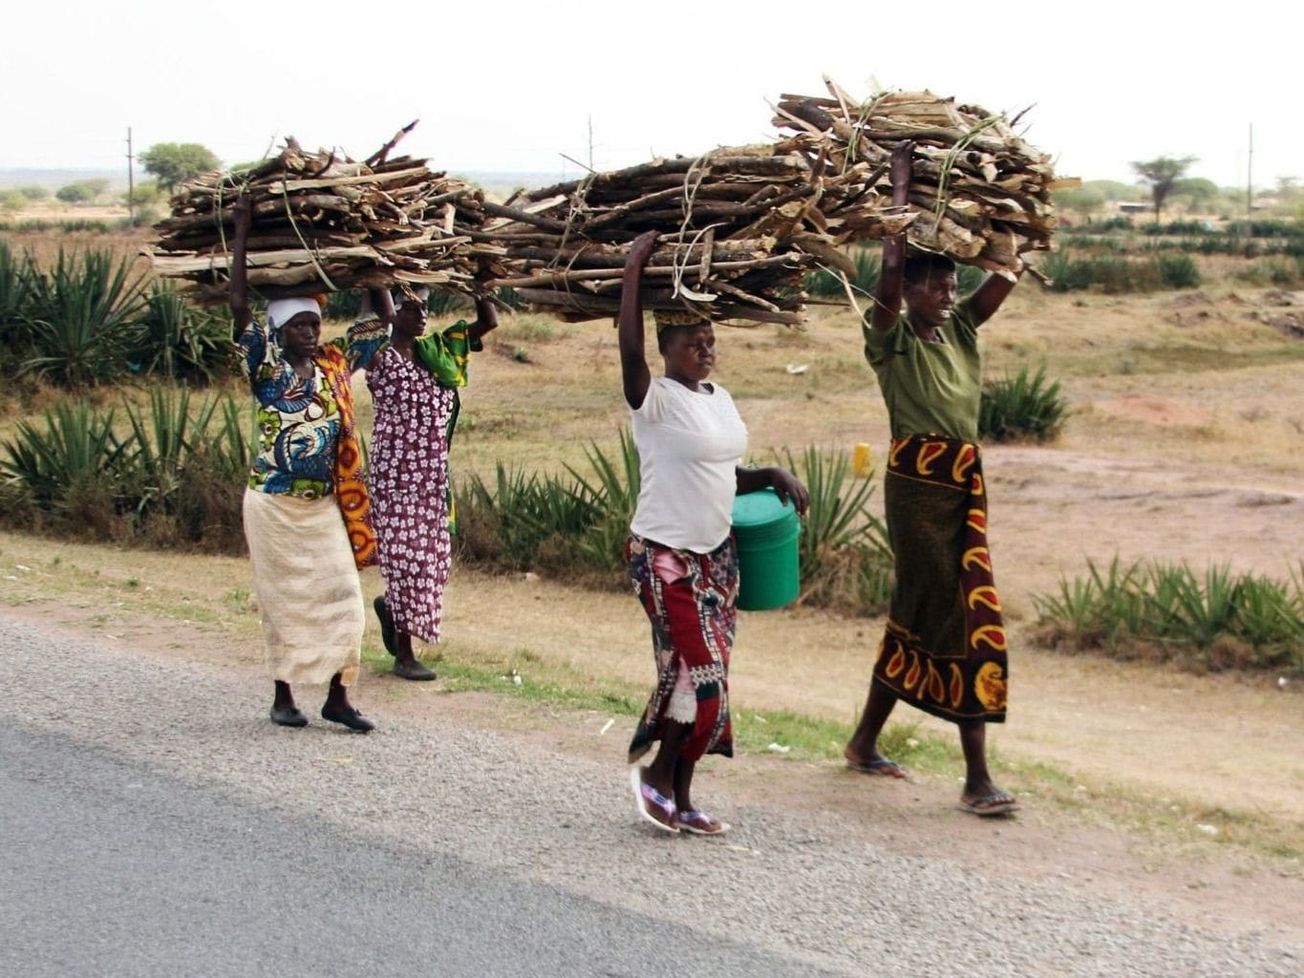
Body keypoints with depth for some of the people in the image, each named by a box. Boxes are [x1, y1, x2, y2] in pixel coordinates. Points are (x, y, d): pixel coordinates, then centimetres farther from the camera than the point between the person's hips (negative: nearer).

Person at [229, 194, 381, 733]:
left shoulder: (333, 366, 6)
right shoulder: (267, 368, -6)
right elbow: (238, 305, -15)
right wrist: (241, 229, -15)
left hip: (324, 504, 4)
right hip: (275, 502, -4)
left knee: (340, 596, 0)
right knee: (282, 600, 4)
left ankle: (337, 696, 8)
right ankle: (283, 696, 15)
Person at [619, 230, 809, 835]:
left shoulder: (720, 398, 11)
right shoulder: (655, 400, -12)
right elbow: (628, 351, -31)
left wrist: (774, 477, 4)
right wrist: (632, 272, -30)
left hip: (717, 555, 8)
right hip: (665, 557, -8)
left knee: (706, 678, 8)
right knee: (700, 673, -13)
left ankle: (679, 797, 17)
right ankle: (655, 771, 9)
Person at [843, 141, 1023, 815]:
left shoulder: (961, 329, 14)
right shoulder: (891, 338, -5)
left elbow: (1008, 274, 9)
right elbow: (892, 267, -20)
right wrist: (900, 188, -13)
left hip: (964, 485, 7)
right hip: (917, 482, -7)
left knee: (922, 614, 11)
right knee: (957, 614, -8)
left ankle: (866, 742, 24)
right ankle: (977, 779, -6)